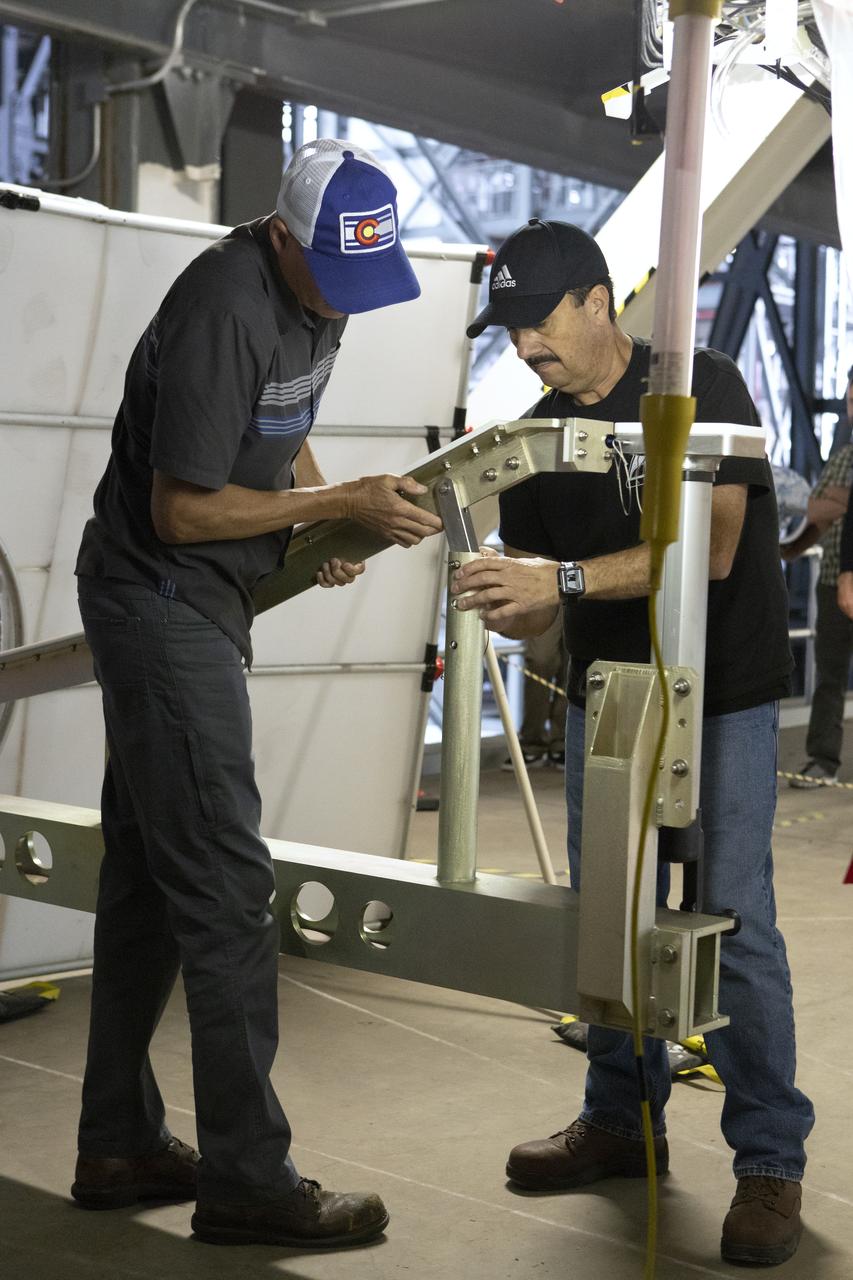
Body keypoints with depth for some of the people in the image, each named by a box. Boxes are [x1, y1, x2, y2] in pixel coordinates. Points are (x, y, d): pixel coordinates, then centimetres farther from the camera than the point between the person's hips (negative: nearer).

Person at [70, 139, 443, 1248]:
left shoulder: (320, 290, 6)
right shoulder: (224, 311, -24)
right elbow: (180, 509, -21)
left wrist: (325, 522, 3)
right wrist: (339, 505, -18)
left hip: (197, 604, 10)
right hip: (160, 601, -10)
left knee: (148, 874, 13)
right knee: (225, 886, -9)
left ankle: (120, 1146, 22)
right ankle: (247, 1178, 0)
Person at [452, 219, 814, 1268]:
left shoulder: (699, 387, -13)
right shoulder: (539, 436, 5)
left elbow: (710, 549, -25)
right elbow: (538, 604, 4)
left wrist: (565, 580, -30)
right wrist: (501, 604, -19)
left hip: (720, 698, -6)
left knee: (732, 923, -9)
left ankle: (769, 1160, 1)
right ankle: (622, 1121, 26)